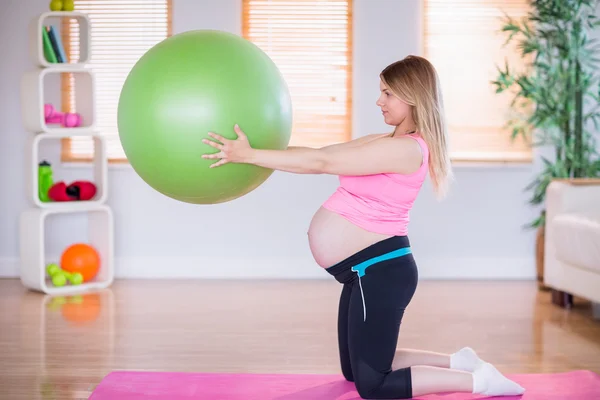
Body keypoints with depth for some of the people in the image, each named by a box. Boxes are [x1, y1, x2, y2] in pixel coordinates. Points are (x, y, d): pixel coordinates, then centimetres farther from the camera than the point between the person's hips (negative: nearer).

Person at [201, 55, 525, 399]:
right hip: (369, 270, 10)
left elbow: (322, 162, -21)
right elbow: (323, 155, 11)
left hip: (382, 271, -10)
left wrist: (249, 155, -19)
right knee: (355, 372, 20)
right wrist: (261, 149, 5)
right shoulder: (388, 143, 12)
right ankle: (457, 362, 22)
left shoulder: (405, 149, -18)